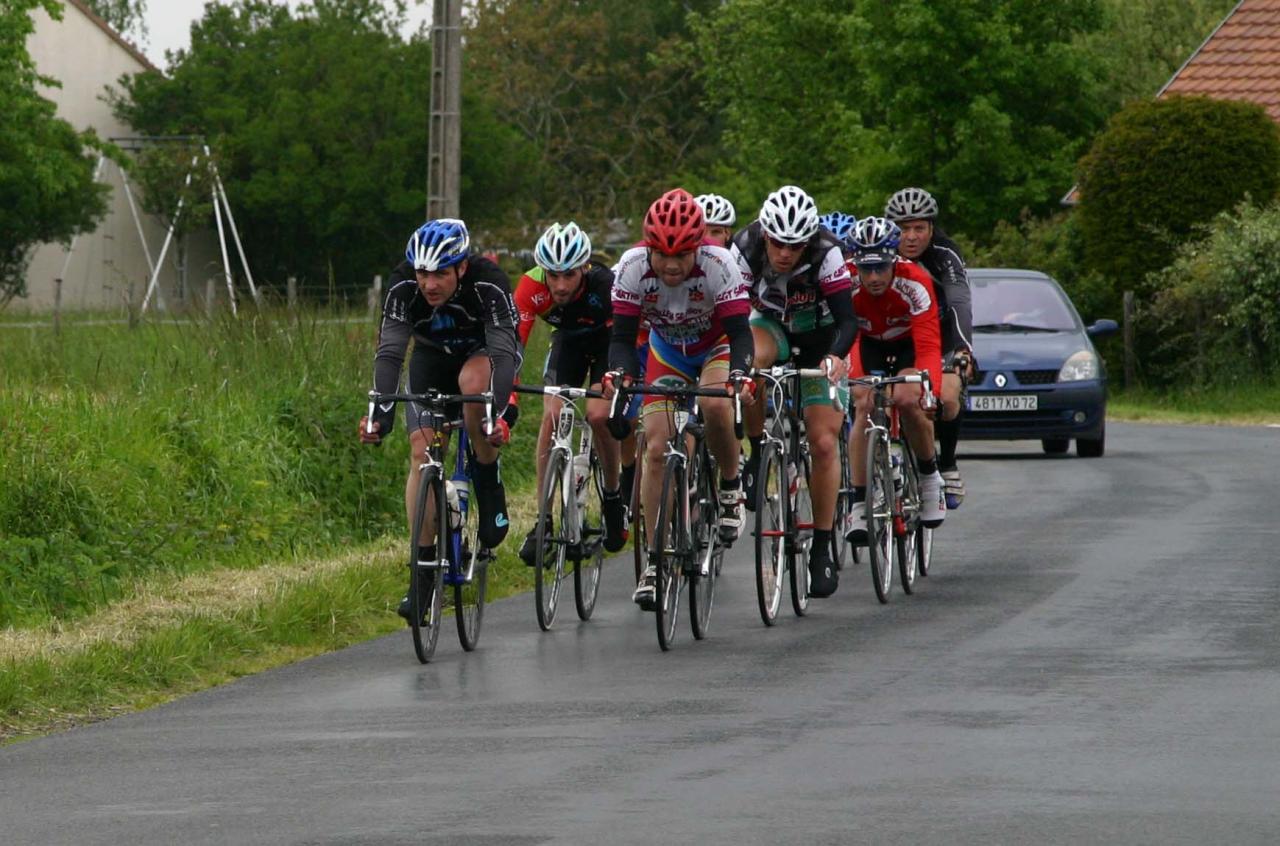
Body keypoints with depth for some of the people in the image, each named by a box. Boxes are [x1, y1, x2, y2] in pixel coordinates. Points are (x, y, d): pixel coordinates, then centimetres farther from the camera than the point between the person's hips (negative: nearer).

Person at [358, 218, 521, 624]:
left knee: (473, 382, -37)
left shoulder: (488, 284, -34)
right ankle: (423, 567, -10)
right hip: (432, 359, 2)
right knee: (422, 451, -15)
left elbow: (503, 352, -40)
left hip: (484, 355, -2)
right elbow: (389, 353, -33)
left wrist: (499, 414, -55)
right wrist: (380, 415, -47)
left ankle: (489, 486, -15)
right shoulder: (404, 286, -28)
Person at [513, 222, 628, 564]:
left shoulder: (605, 284, -38)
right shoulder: (532, 286, -33)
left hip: (607, 339, -2)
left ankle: (613, 496, 4)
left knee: (598, 415, -23)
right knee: (552, 417, -17)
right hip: (568, 339, 2)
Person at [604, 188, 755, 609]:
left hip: (716, 347, -2)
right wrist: (618, 372, -47)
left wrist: (740, 374, -54)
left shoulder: (720, 266, -33)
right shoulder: (633, 267, -28)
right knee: (656, 449, -10)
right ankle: (655, 561, -3)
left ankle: (731, 486, -8)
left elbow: (739, 332, -34)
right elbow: (623, 334, -27)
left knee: (715, 404, -35)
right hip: (667, 353, 2)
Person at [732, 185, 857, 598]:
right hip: (772, 327, 1)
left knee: (824, 442, -9)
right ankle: (759, 453, -17)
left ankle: (823, 546, 3)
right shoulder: (745, 249, -26)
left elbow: (847, 319, -32)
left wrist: (835, 355, -53)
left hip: (819, 339, -1)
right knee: (748, 360, -36)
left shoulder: (826, 253, -30)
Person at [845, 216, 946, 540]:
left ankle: (929, 475, -2)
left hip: (909, 344, -1)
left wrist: (929, 388, -55)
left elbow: (929, 344, -40)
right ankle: (859, 504, -19)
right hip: (869, 343, 1)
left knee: (907, 400, -28)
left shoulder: (914, 282, -34)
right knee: (864, 407, -22)